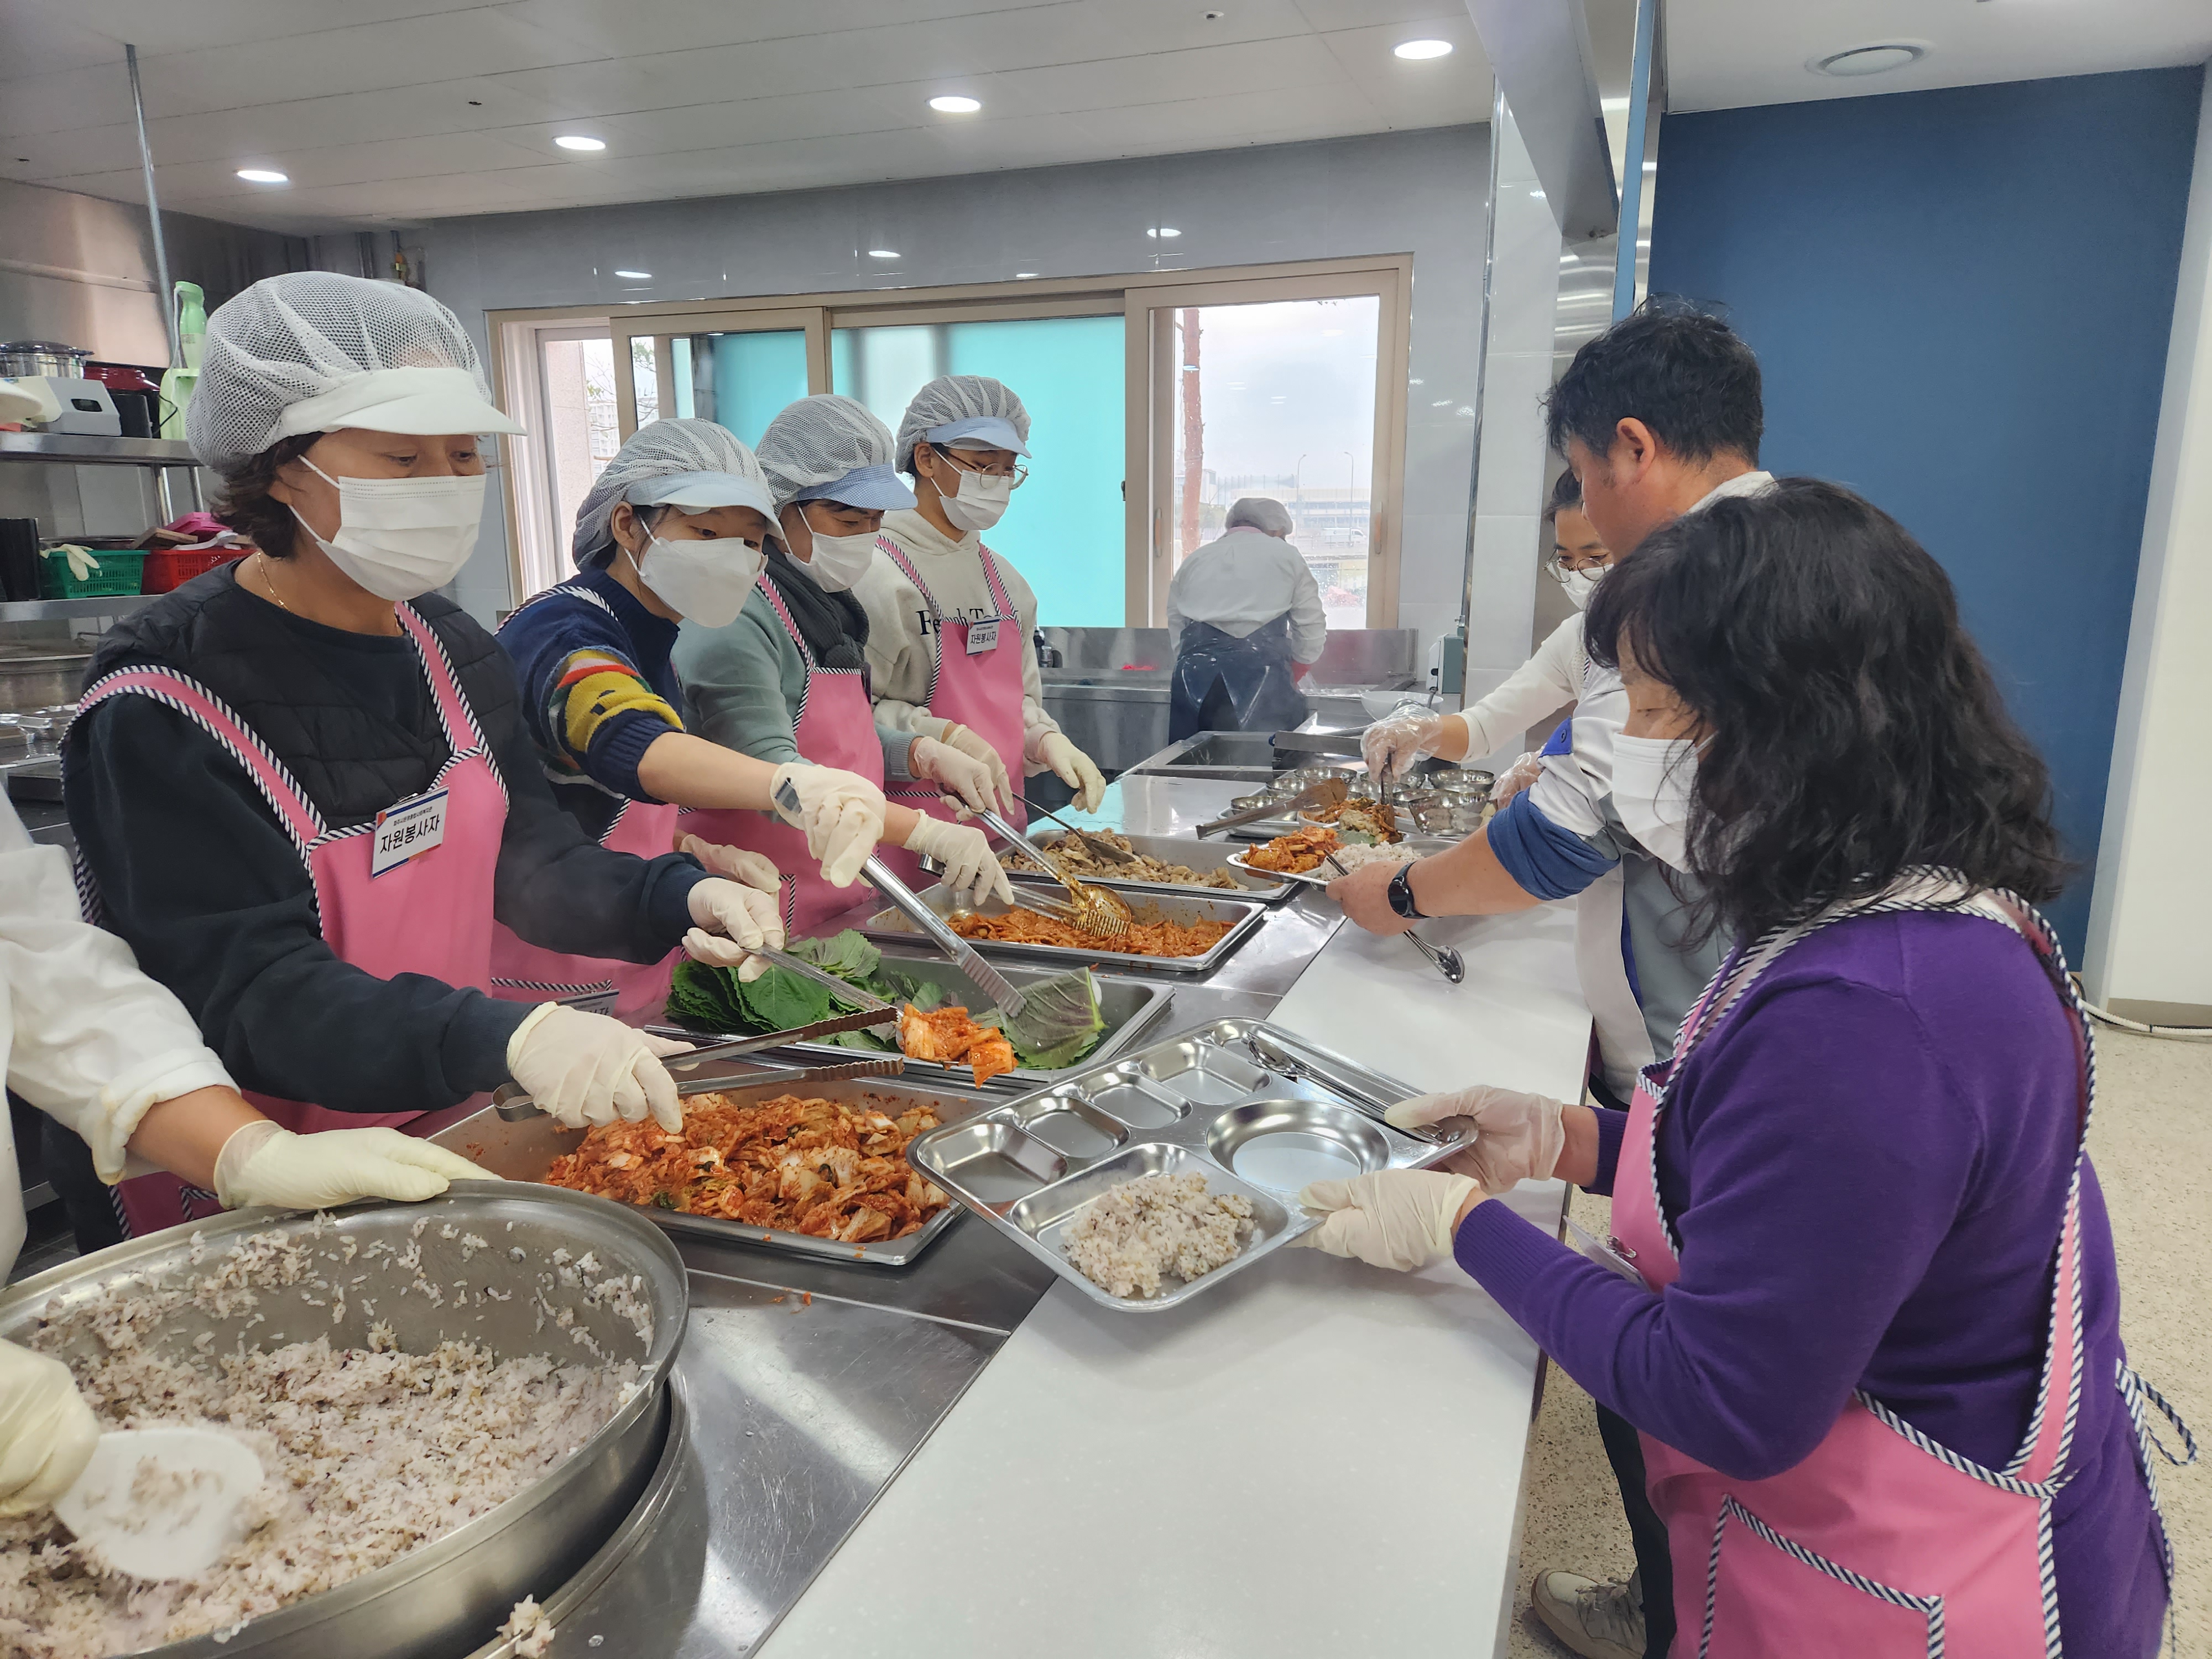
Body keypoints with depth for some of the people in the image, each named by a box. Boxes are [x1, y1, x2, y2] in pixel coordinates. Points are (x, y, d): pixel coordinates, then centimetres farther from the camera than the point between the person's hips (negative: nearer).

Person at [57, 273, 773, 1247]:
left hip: (448, 1133, 6)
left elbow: (527, 858, 5)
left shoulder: (451, 650, -1)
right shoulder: (161, 708, -21)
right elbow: (247, 994, -26)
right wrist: (501, 1037, -42)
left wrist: (675, 899, -14)